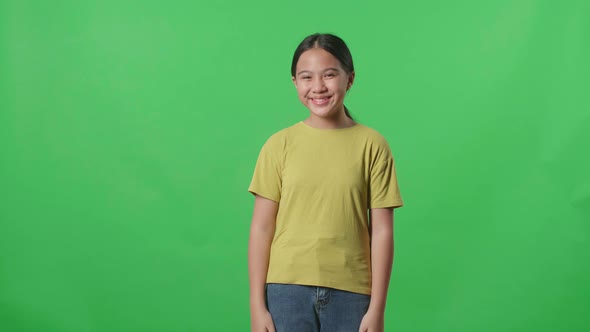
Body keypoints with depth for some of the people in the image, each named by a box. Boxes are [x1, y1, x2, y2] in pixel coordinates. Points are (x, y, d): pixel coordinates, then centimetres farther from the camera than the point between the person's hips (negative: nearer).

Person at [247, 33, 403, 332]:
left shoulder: (372, 145, -1)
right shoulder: (279, 145, 0)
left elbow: (381, 231, -1)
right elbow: (261, 228, 1)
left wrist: (377, 307, -4)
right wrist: (257, 305, -2)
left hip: (350, 292, 0)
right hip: (287, 289, 0)